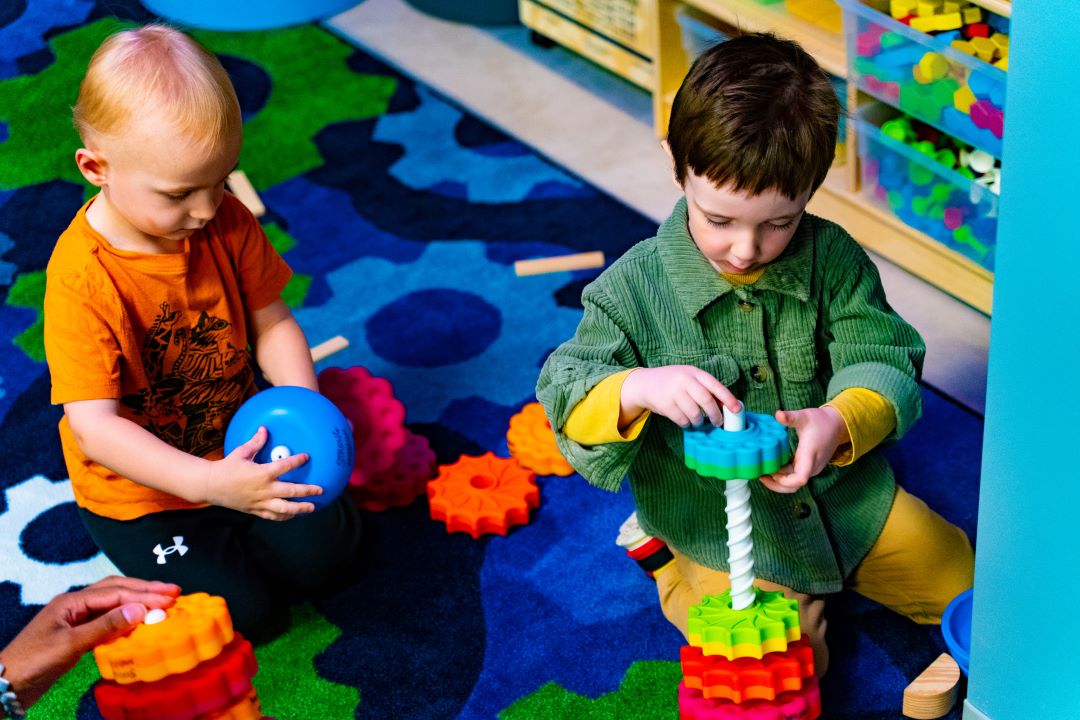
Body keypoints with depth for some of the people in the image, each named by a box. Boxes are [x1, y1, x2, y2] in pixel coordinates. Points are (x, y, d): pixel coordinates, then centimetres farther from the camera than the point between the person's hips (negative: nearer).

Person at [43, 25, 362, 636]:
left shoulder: (227, 221, -13)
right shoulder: (80, 278, -31)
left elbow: (272, 323, -4)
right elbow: (93, 426, -35)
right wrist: (210, 482, -47)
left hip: (238, 450, 5)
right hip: (138, 490, -4)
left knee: (326, 551, -2)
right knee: (240, 608, -10)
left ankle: (231, 536, 24)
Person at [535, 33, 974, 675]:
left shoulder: (832, 257, -10)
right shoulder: (635, 286, -16)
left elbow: (884, 359, -11)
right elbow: (566, 391, -19)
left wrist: (840, 421, -35)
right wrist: (637, 388, -42)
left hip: (843, 493, 4)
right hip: (719, 526, -4)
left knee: (959, 578, 8)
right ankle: (671, 562, 10)